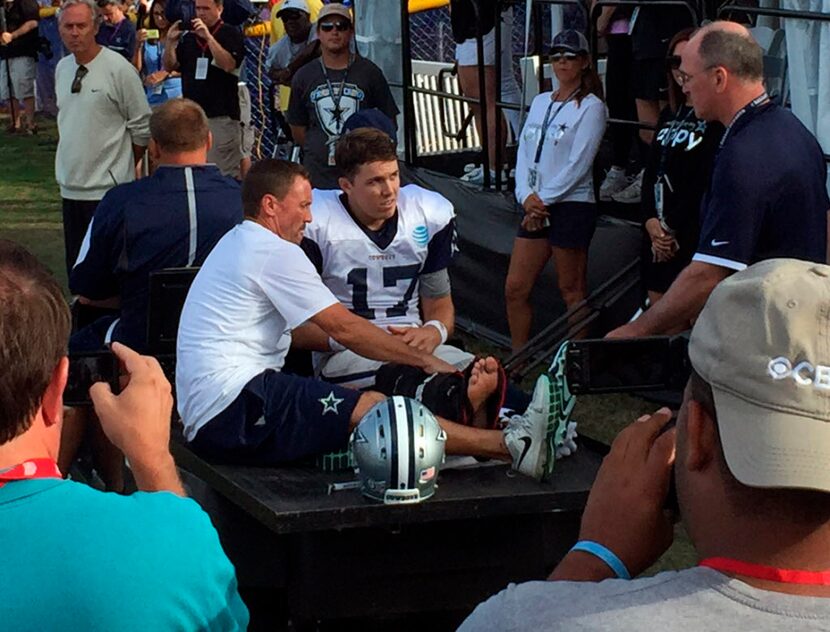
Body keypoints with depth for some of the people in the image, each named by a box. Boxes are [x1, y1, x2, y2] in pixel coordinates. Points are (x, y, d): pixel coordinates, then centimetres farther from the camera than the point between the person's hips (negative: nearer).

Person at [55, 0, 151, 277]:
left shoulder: (119, 69, -11)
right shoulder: (62, 68, 9)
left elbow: (142, 128, -5)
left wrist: (122, 166, 4)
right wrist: (75, 158, 15)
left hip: (108, 188, -6)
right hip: (71, 186, 6)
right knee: (76, 267, 11)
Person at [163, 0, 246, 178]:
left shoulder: (231, 34, -1)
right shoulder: (188, 36, 14)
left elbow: (229, 65, -17)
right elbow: (170, 66, 12)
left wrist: (208, 37, -22)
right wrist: (170, 41, -4)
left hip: (221, 115, -6)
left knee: (225, 173, -8)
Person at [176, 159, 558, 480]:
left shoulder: (237, 243, 25)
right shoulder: (272, 250, -8)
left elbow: (291, 331, 27)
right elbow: (343, 327, -9)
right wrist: (427, 361, -2)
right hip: (233, 407, -10)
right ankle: (509, 446, -28)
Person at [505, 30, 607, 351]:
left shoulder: (590, 107, -5)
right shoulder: (540, 102, 15)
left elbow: (579, 164, -12)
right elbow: (524, 152, 9)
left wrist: (543, 200, -11)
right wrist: (527, 196, -7)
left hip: (572, 205, -7)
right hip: (535, 207, 7)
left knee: (572, 292, 0)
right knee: (515, 288, 5)